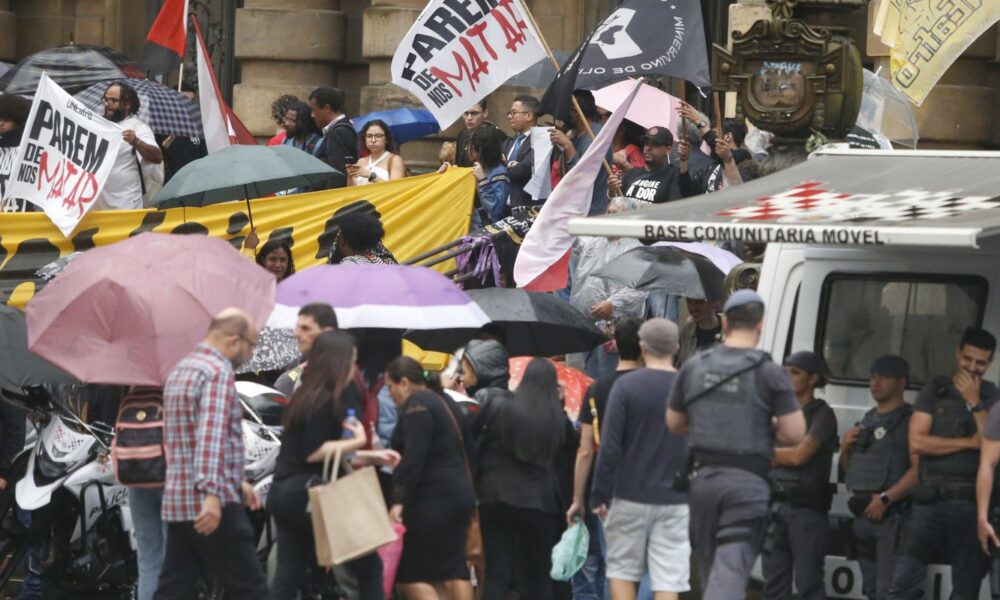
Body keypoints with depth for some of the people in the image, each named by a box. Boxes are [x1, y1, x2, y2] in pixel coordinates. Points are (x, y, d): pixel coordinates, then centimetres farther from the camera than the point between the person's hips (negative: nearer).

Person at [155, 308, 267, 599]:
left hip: (177, 502, 9)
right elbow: (212, 435, -26)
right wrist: (212, 493, -35)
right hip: (214, 509, -9)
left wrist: (236, 482, 36)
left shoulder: (181, 371, 20)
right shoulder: (218, 373, -12)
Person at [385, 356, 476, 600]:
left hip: (433, 497, -10)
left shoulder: (416, 406, -12)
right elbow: (463, 449, 21)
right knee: (453, 569, 11)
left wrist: (398, 499, -25)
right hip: (461, 492, 10)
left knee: (410, 573, -6)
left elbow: (413, 457, -22)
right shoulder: (445, 402, 17)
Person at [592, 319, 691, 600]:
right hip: (676, 500, 2)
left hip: (631, 495, -2)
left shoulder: (626, 385, -6)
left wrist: (600, 495, -2)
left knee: (622, 570, 12)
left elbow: (610, 447, -9)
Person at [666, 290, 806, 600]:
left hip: (703, 478, 4)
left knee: (710, 567, 18)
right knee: (732, 569, -11)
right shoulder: (769, 373, -7)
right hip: (747, 482, -4)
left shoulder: (693, 368, 6)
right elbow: (794, 433, -9)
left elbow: (674, 424, 16)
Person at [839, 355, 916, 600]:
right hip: (863, 515, 9)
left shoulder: (910, 420, -7)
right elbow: (849, 469, 28)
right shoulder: (867, 421, 19)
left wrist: (885, 499, -22)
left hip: (892, 514, -9)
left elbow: (918, 469, -19)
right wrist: (845, 448, 7)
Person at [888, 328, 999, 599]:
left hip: (973, 503, 1)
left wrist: (974, 403, -8)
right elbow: (916, 442, -5)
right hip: (931, 499, -1)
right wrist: (969, 443, -6)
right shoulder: (934, 391, 7)